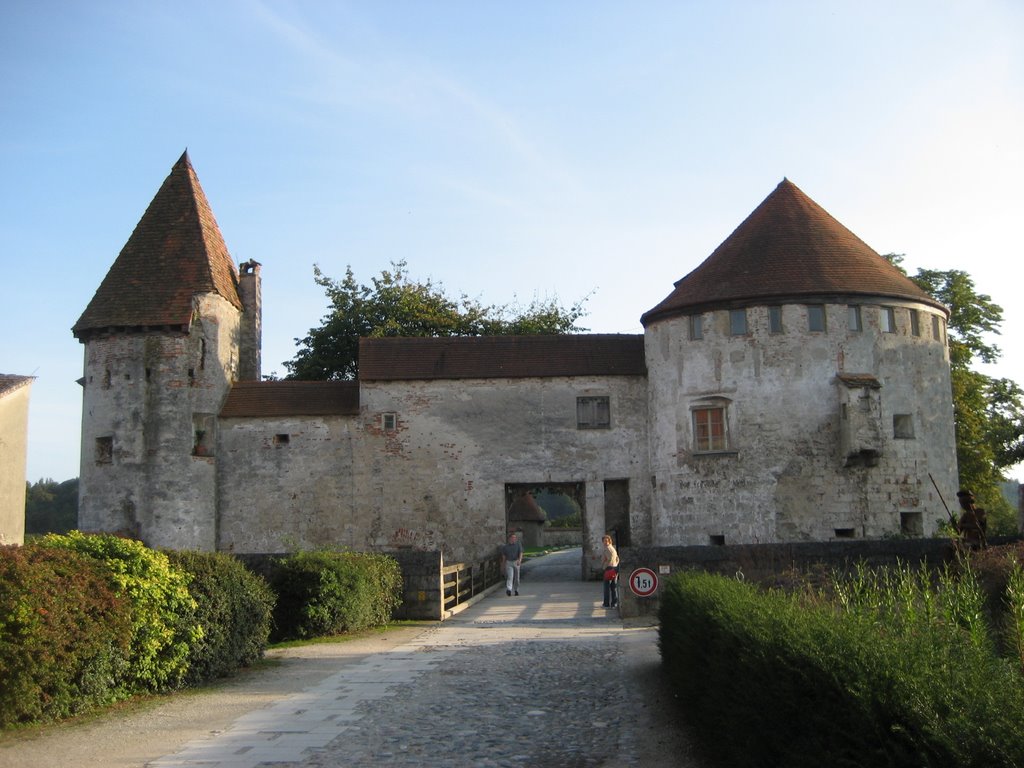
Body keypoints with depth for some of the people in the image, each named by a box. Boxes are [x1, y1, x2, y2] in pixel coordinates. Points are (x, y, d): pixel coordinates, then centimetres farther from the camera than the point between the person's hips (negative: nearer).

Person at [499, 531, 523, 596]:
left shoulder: (518, 544, 1)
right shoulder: (505, 546, 3)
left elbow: (521, 553, -8)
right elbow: (504, 556, 9)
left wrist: (520, 560, -26)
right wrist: (503, 565, 11)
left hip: (516, 562, 1)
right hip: (508, 563, -1)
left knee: (516, 577, 9)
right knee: (510, 576, -16)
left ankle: (516, 589, 26)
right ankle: (508, 590, -26)